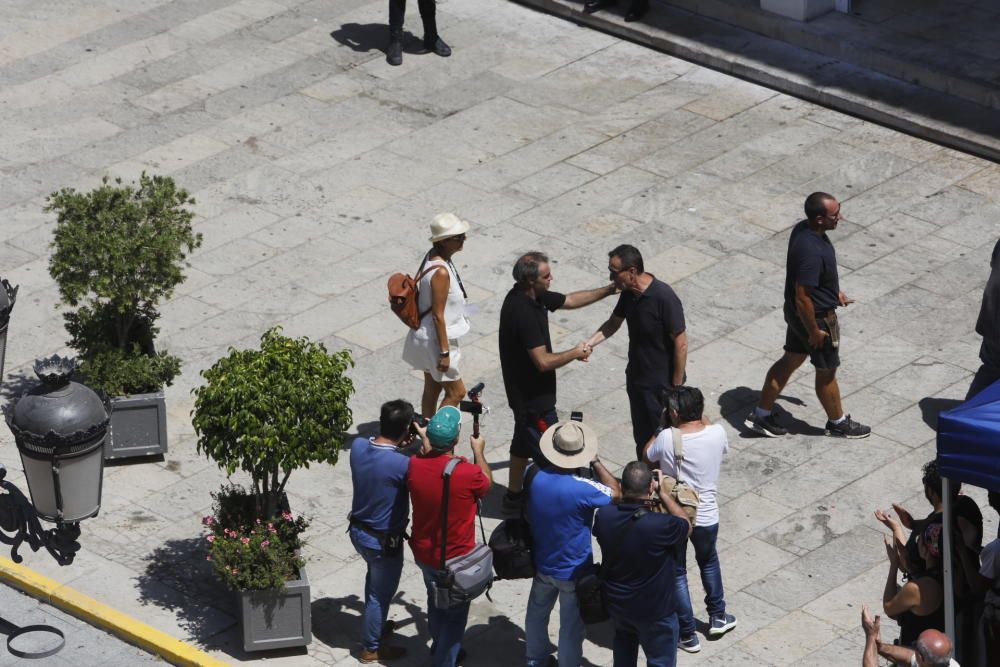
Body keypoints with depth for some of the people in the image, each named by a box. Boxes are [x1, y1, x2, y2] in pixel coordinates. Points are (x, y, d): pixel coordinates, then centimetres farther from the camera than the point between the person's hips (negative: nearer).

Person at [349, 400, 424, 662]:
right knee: (381, 593, 16)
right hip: (384, 540, -7)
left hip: (358, 530, 7)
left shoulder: (358, 446, -14)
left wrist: (400, 444, -1)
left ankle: (375, 624, 53)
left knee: (375, 576, 33)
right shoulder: (401, 464, -34)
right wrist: (425, 439, -13)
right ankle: (371, 649, 33)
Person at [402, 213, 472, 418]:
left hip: (427, 335, 9)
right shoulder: (441, 272, -30)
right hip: (435, 338, -9)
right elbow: (438, 315, -25)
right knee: (456, 392, 3)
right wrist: (444, 352, -19)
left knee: (432, 388, 22)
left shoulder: (433, 256, -1)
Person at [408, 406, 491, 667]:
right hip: (456, 557, -6)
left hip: (423, 553, 6)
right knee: (455, 613, 12)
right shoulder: (468, 473, -28)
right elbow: (487, 483, -3)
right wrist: (479, 452, 10)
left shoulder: (415, 466, -16)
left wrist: (427, 445, 23)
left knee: (436, 601, 28)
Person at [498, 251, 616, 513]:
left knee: (523, 442, 23)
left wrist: (609, 290, 6)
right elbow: (543, 362, -31)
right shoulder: (524, 313, -32)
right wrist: (575, 353, -16)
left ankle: (514, 496, 35)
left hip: (523, 392, 10)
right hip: (534, 397, -10)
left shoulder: (532, 295, -2)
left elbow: (569, 300, 11)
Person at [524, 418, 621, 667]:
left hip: (541, 565, 6)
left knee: (537, 612, 29)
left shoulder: (534, 476, -19)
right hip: (573, 572, -6)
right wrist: (594, 461, -10)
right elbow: (615, 492, -15)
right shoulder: (581, 489, -34)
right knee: (571, 627, 14)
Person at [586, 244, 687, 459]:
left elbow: (680, 344, -22)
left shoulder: (664, 298, -27)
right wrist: (588, 344, -3)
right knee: (641, 434, 21)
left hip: (662, 384, -8)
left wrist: (676, 388, -18)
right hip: (636, 377, 8)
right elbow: (613, 323, 13)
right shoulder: (629, 293, -4)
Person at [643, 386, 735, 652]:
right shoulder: (717, 433, -17)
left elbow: (647, 457, -2)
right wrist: (700, 417, 12)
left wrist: (660, 428, 5)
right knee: (708, 562, 31)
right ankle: (717, 617, 43)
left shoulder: (667, 438, -24)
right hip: (706, 517, 3)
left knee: (677, 574, 16)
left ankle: (687, 635, 23)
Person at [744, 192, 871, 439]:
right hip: (816, 317, -9)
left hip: (795, 314, 9)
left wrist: (834, 291, 19)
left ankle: (761, 415, 32)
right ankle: (837, 423, 34)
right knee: (826, 372, 13)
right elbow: (803, 298, -30)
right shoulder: (811, 252, -37)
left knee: (791, 359, 22)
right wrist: (814, 332, -18)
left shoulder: (803, 229, -7)